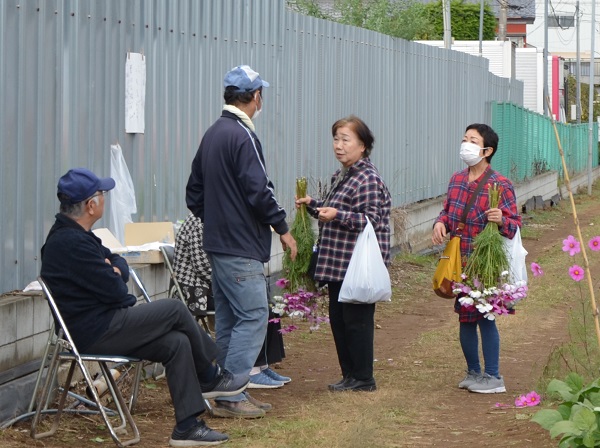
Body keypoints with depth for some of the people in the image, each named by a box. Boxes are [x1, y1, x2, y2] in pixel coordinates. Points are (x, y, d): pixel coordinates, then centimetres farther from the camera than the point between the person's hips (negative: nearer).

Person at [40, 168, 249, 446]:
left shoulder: (72, 234, 13)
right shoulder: (71, 242, -22)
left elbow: (118, 261, 19)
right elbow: (115, 292, -20)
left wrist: (114, 269, -6)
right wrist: (115, 277, 5)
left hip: (103, 324, 10)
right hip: (96, 332, -10)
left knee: (177, 343, -2)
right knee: (175, 311, -9)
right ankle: (211, 377, 12)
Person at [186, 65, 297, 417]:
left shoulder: (212, 134, 14)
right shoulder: (242, 135, -16)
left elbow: (194, 193, 20)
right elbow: (258, 190, -19)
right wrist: (282, 227, -8)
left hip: (217, 243, 10)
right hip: (242, 248, -10)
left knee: (228, 319, 13)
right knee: (253, 316, -7)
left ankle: (226, 393, 17)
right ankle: (231, 395, -9)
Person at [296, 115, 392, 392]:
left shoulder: (368, 179, -14)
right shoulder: (340, 177, 16)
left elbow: (373, 220, -19)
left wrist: (337, 215, -28)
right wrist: (313, 205, 13)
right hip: (338, 264, 10)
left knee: (357, 319, -3)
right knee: (338, 318, 12)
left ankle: (363, 378, 7)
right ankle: (350, 374, 21)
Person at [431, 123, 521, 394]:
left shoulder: (500, 185, -12)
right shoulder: (457, 180, 7)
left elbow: (515, 224, -11)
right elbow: (448, 210, 18)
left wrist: (501, 221, -33)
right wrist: (440, 223, -4)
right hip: (459, 263, 7)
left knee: (485, 317, -2)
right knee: (465, 318, 13)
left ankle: (493, 377, 9)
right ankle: (473, 372, 27)